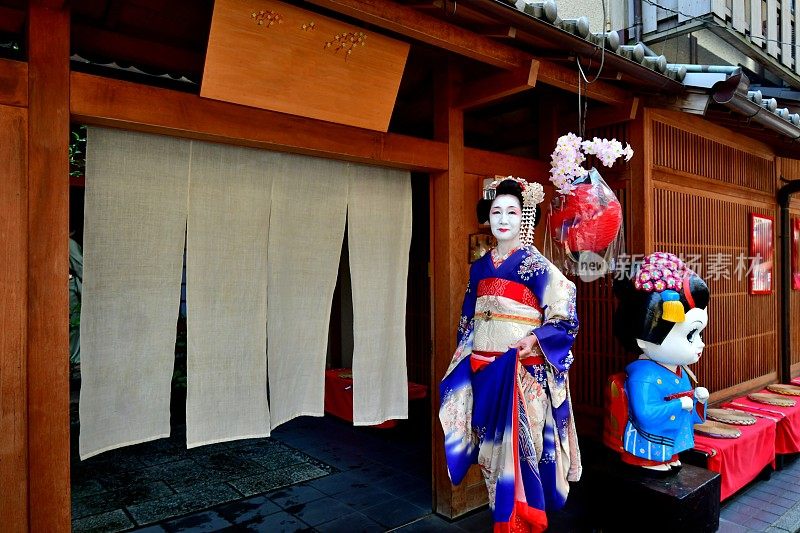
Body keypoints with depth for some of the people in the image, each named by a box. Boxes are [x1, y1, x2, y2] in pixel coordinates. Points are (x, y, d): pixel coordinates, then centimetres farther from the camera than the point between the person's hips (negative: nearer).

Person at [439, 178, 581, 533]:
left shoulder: (536, 265, -6)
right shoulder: (480, 267, 11)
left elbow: (565, 318, -9)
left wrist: (534, 339, -23)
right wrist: (463, 363, 13)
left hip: (523, 374, -5)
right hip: (483, 372, 6)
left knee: (519, 452, 1)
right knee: (494, 453, 14)